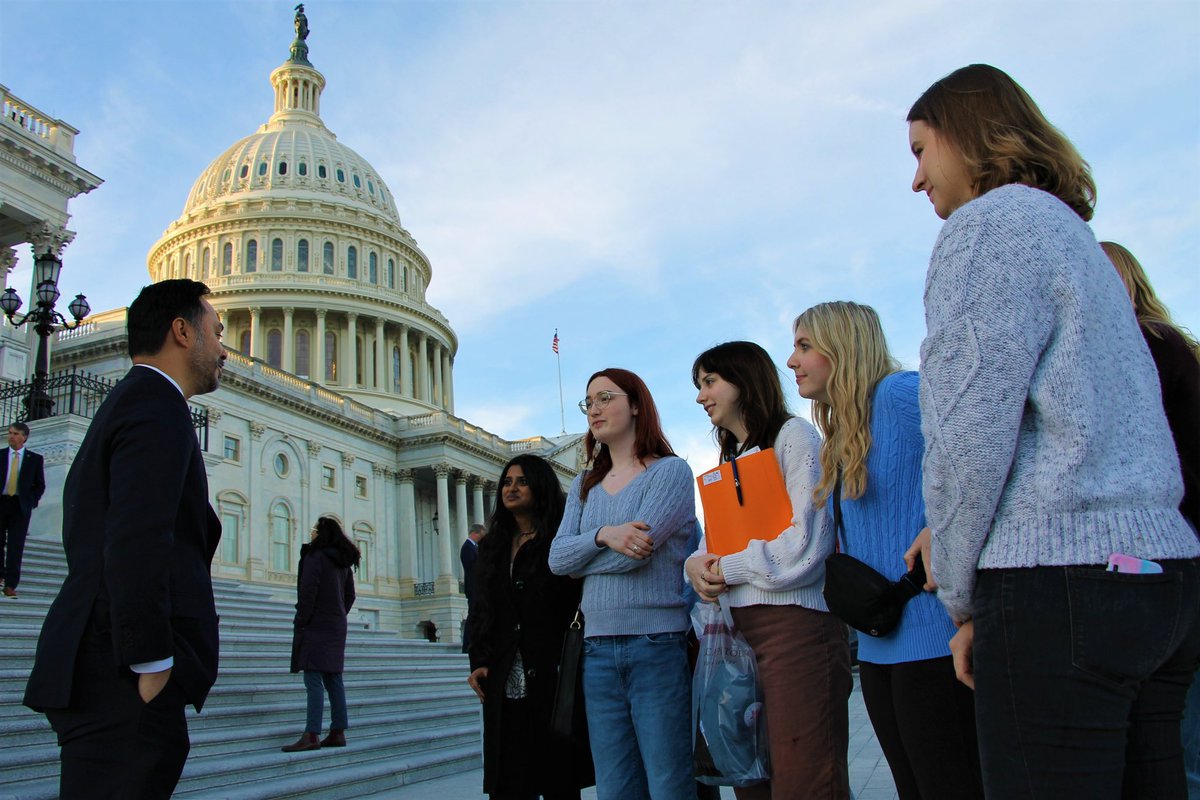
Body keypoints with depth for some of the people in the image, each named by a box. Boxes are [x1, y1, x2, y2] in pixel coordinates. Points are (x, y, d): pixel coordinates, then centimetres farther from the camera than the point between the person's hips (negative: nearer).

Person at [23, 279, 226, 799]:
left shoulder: (128, 401, 22)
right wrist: (151, 664, -20)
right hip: (123, 680, -10)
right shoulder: (157, 409, -10)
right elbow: (136, 544, -22)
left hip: (98, 676, 10)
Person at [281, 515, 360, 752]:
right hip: (337, 627, 8)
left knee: (313, 680, -11)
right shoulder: (344, 562, 15)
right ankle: (338, 733, 11)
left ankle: (311, 736, -14)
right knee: (333, 680, 10)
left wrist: (299, 623, -11)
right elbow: (350, 596, 19)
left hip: (316, 627, -8)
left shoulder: (315, 557, -11)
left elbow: (308, 593, -17)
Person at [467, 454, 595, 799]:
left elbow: (580, 603, -8)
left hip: (551, 680, -4)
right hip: (503, 685, 5)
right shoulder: (492, 547, 17)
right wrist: (478, 662, 5)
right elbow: (481, 612, 18)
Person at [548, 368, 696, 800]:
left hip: (658, 646, -5)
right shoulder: (584, 485, 16)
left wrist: (578, 558, 1)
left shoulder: (670, 471, -2)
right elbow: (556, 557, 3)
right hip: (598, 650, 6)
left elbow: (635, 552, -14)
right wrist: (603, 536, -14)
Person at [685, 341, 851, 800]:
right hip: (740, 629, 8)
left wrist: (727, 568, -7)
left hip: (795, 624, -8)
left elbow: (805, 544, -14)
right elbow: (716, 543, 20)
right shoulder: (732, 459, 23)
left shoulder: (792, 435, -2)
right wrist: (697, 563, -2)